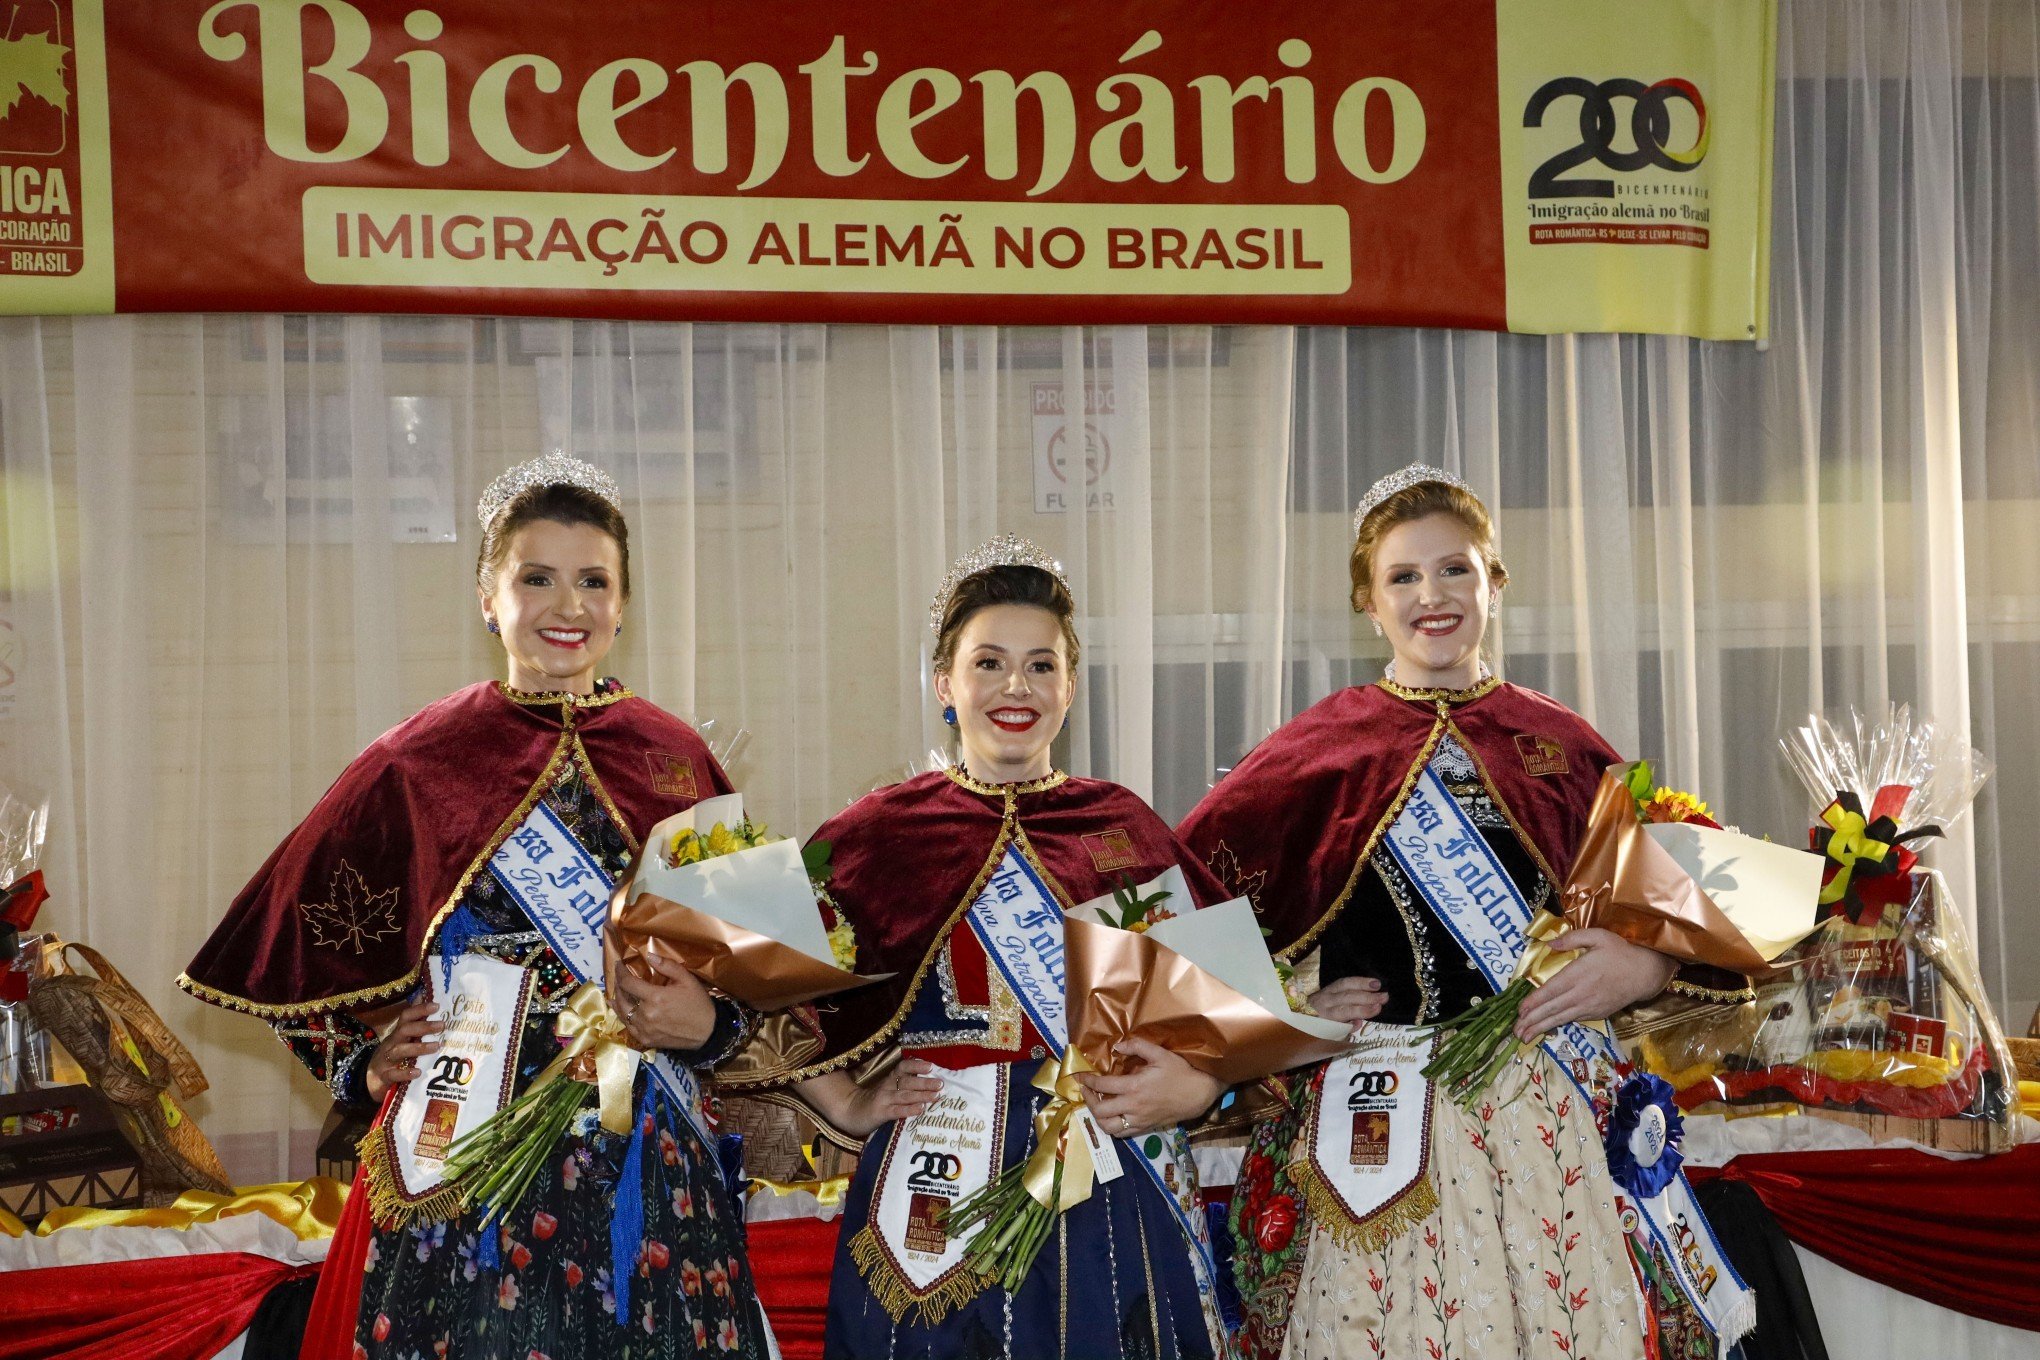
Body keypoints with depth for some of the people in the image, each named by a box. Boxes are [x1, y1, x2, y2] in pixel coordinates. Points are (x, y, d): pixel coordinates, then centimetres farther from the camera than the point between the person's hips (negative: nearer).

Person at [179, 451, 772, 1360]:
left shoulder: (675, 762, 6)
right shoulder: (417, 764, 1)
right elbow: (307, 950, 7)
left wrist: (706, 1024, -9)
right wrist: (370, 1065, -7)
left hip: (649, 1180, 2)